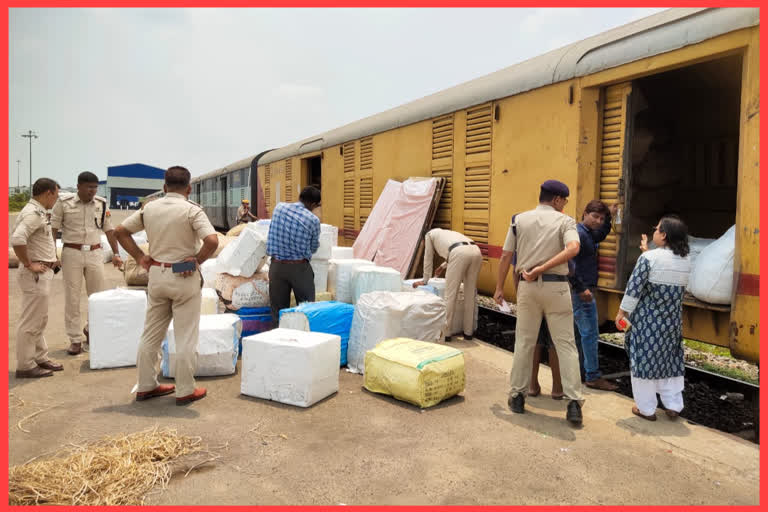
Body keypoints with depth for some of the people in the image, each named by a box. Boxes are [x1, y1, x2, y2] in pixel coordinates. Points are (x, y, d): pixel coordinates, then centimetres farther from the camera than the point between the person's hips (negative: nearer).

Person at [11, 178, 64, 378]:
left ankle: (40, 359, 28)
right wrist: (28, 264, -22)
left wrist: (51, 259, 15)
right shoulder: (33, 213, -18)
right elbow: (17, 239, -32)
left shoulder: (38, 212, 13)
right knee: (31, 323, -2)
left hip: (43, 273, 10)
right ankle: (25, 366, 7)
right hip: (36, 275, -10)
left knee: (40, 321, 18)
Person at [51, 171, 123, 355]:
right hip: (71, 253, -3)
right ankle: (75, 339, 11)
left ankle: (90, 330, 30)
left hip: (95, 253, 3)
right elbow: (53, 229, 0)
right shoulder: (64, 203, -4)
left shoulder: (101, 204, 4)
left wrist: (116, 253, 6)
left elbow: (109, 230, 11)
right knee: (72, 298, 2)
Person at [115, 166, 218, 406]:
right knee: (186, 337, 4)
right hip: (184, 277, -5)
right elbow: (212, 241, -25)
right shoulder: (192, 210, -12)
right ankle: (185, 391, 12)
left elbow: (121, 231, 12)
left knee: (151, 333, 16)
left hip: (156, 275, 5)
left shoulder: (149, 208, 4)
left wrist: (139, 256, 9)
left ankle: (146, 386, 26)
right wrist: (197, 260, -10)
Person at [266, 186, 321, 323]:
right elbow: (313, 247, 3)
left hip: (277, 266, 4)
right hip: (299, 267, -3)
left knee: (279, 310, 11)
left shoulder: (279, 207, 0)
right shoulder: (313, 220, -11)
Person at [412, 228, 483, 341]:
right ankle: (468, 332, 21)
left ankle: (446, 333, 1)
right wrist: (443, 266, 76)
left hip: (460, 253, -7)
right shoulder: (447, 233, 44)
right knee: (470, 295, 15)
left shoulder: (429, 234, 28)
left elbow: (428, 258, 29)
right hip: (476, 252, 7)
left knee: (450, 295, -1)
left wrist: (425, 280, 39)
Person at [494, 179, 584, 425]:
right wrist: (542, 269, -19)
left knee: (524, 342, 12)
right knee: (565, 344, 4)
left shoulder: (519, 219, 7)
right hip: (556, 287, -2)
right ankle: (574, 402, 2)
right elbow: (573, 248, -21)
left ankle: (517, 396, 19)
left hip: (528, 286, 2)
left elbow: (506, 256, 5)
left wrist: (499, 288, 13)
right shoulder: (565, 221, 0)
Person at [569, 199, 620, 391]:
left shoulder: (589, 233, 13)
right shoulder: (579, 233, -17)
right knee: (590, 333, -5)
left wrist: (610, 217, 24)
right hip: (581, 290, -11)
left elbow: (600, 236, 37)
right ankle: (593, 377, 2)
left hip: (582, 289, 11)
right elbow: (570, 262, -25)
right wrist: (581, 289, -25)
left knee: (582, 331, 17)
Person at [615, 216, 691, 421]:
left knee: (644, 359, 5)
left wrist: (622, 312, -7)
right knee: (670, 359, 17)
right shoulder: (686, 261, 3)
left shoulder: (649, 258, -15)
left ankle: (646, 408, 13)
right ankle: (673, 405, 23)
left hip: (647, 320, -5)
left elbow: (634, 287, -15)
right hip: (672, 320, 5)